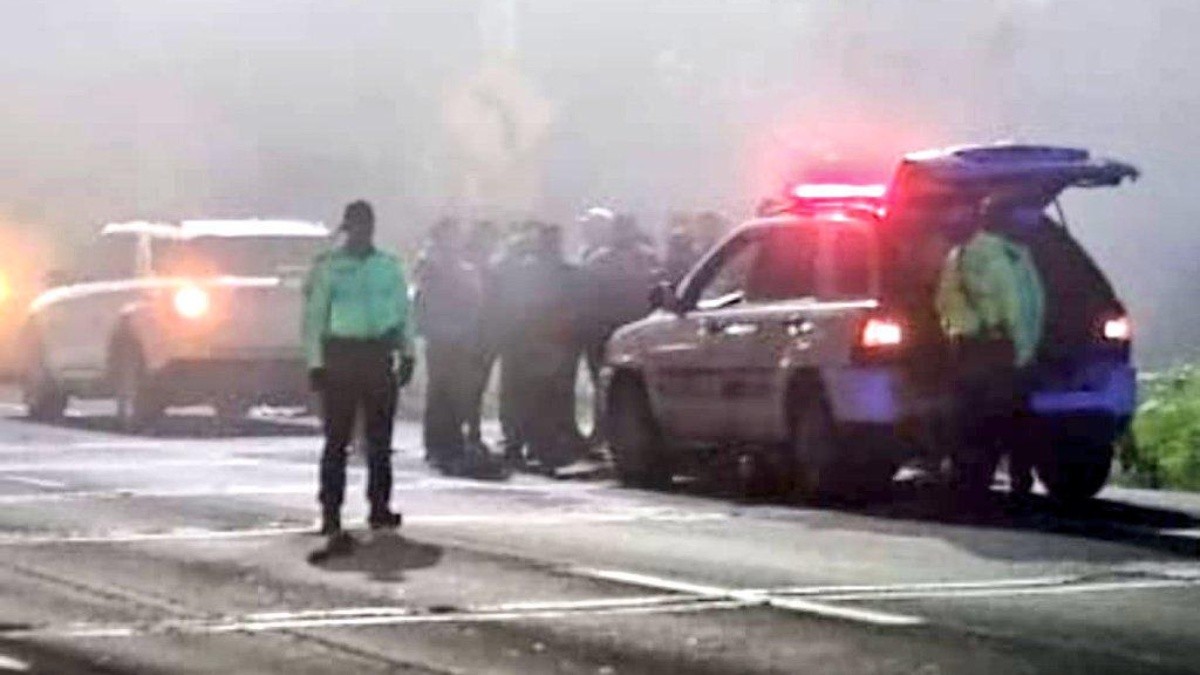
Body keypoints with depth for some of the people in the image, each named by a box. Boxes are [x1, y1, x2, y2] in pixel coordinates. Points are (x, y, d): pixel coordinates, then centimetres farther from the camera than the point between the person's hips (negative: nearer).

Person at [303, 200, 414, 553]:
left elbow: (403, 312, 14)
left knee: (380, 438, 8)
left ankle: (380, 506, 16)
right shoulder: (328, 267, -1)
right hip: (340, 355, -4)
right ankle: (330, 513, -5)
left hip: (380, 355, 4)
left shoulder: (388, 266, 11)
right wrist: (315, 362, -8)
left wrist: (406, 353, 6)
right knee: (337, 439, -5)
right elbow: (314, 317, -2)